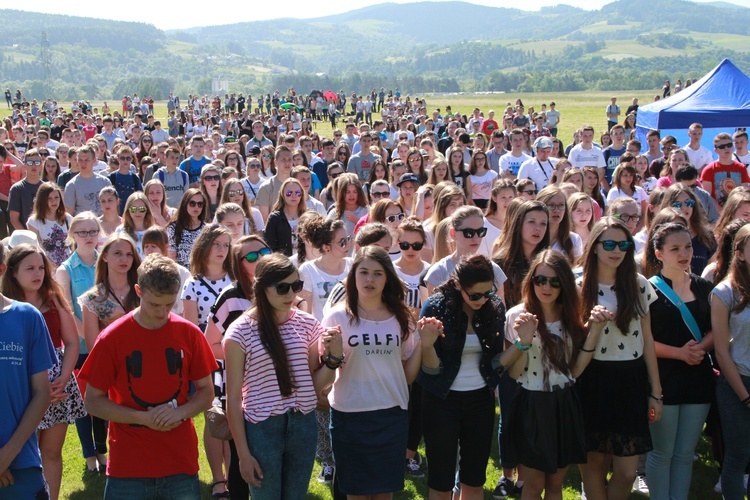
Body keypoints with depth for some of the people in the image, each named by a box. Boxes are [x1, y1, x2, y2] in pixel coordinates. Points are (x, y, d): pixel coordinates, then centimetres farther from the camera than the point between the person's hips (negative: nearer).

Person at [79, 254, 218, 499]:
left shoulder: (190, 334, -1)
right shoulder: (112, 338, -6)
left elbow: (206, 392, 6)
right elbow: (93, 401, -2)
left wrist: (180, 412, -13)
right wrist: (143, 418, -14)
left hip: (181, 460, 2)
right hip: (128, 464, -1)